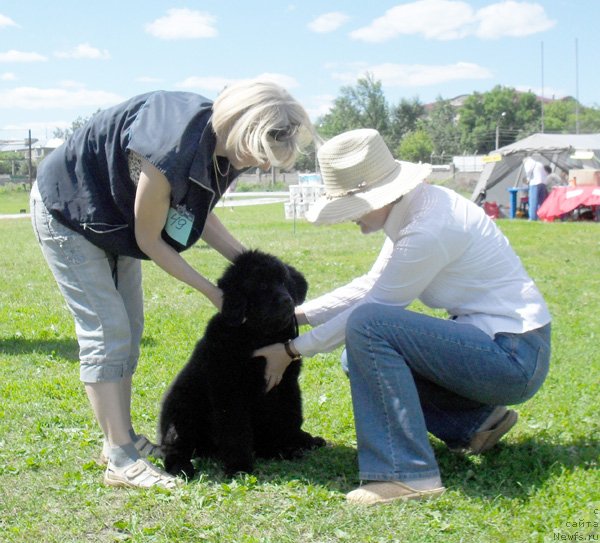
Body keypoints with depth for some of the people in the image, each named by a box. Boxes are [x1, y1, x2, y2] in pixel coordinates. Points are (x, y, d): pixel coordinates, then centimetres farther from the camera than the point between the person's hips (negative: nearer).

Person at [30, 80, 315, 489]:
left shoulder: (223, 141, -14)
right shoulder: (171, 152, -39)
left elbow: (201, 215, 1)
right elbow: (149, 239, -25)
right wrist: (209, 290, -18)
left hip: (114, 218, 9)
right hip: (67, 211, -9)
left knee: (128, 329, 10)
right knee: (105, 332, -10)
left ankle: (123, 437, 20)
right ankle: (121, 460, -6)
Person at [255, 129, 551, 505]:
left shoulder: (429, 228, -23)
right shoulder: (413, 209, 6)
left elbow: (372, 306, -16)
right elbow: (370, 286, 15)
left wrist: (293, 350, -6)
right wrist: (297, 314, 9)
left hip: (514, 359, -10)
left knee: (367, 326, -23)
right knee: (363, 357, 15)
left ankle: (407, 474, -21)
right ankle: (475, 421, 13)